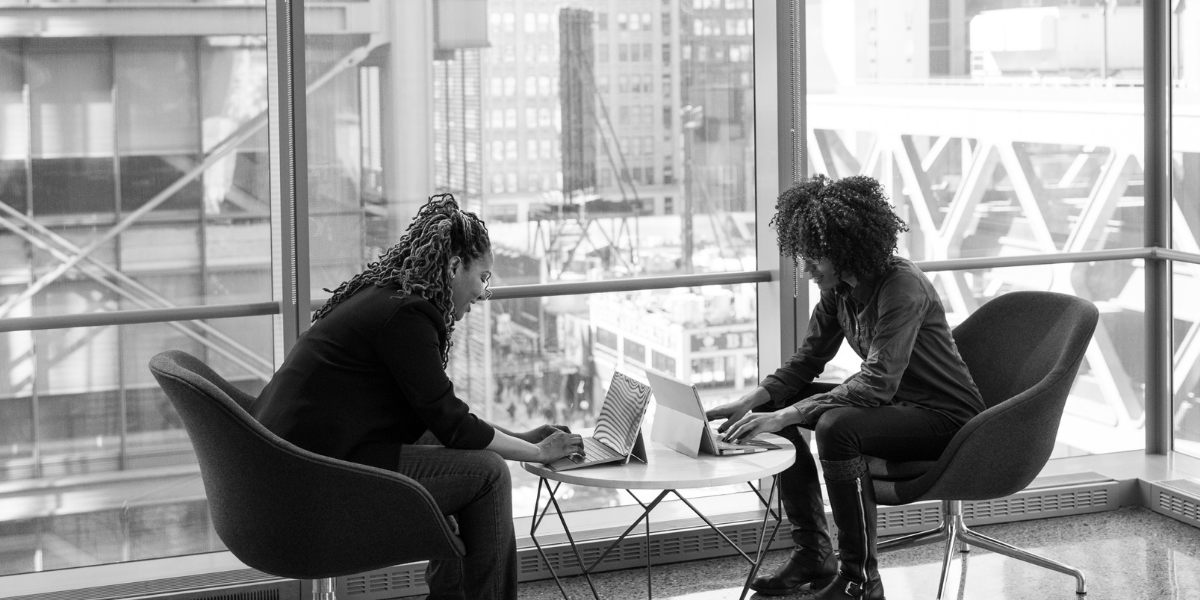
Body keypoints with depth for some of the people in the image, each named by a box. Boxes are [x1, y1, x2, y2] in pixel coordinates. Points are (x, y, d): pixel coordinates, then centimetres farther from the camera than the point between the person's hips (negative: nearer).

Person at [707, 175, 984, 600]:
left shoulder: (902, 286, -27)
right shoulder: (838, 289, -1)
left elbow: (877, 384, -33)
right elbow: (805, 362, 7)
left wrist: (785, 416, -37)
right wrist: (750, 402, -11)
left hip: (946, 416, -9)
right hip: (894, 403, 9)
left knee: (836, 428, -33)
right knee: (770, 408, 2)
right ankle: (813, 554, 7)